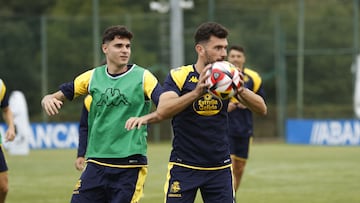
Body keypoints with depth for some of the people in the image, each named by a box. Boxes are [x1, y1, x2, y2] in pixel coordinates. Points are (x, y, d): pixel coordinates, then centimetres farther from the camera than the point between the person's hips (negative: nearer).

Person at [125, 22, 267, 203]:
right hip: (183, 167, -3)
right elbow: (162, 111, -23)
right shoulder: (179, 76, -6)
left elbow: (261, 108, -5)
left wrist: (240, 90, -26)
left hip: (220, 168, 3)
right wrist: (197, 92, -37)